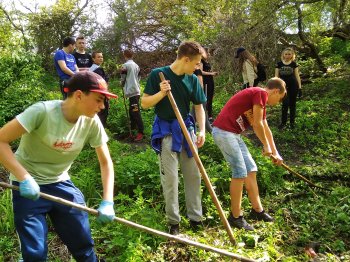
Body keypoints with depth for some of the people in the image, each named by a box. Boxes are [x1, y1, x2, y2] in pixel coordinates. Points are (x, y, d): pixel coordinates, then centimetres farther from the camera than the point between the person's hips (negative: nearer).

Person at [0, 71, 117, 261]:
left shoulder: (91, 122, -13)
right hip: (28, 184, -4)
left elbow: (106, 162, -5)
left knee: (84, 244, 7)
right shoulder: (43, 111, -26)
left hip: (60, 183, 4)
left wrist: (107, 202, -15)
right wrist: (24, 177, -33)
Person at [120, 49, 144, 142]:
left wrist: (124, 86, 19)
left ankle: (140, 133, -12)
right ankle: (133, 129, 26)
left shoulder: (125, 65, -7)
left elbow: (123, 79, -1)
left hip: (131, 91, -8)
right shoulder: (136, 66, 11)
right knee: (132, 112, 17)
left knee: (136, 113, -10)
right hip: (136, 91, 8)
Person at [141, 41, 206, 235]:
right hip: (166, 130, -4)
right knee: (170, 178, -1)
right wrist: (161, 93, -23)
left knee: (193, 175, 9)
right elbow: (144, 103, -7)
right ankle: (173, 221, 15)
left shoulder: (193, 79, 2)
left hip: (186, 128, 5)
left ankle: (195, 217, 24)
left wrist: (202, 130, -1)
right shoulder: (158, 74, -9)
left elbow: (198, 106, 9)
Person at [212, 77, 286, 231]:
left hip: (233, 134, 10)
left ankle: (257, 210, 24)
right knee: (240, 172, -7)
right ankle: (235, 217, 4)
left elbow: (265, 129, 26)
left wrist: (275, 153, 29)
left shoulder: (261, 100, 20)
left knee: (251, 169, 12)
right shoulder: (261, 93, -10)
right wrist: (266, 146, 1)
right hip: (224, 131, -10)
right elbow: (257, 124, -12)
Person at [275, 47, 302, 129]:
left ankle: (292, 122, 17)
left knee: (292, 104, 6)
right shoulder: (279, 64, 5)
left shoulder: (294, 64, 3)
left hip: (293, 86, 0)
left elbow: (297, 76, 4)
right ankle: (283, 122, 4)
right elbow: (276, 76, 7)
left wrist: (300, 87, 0)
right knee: (285, 103, -7)